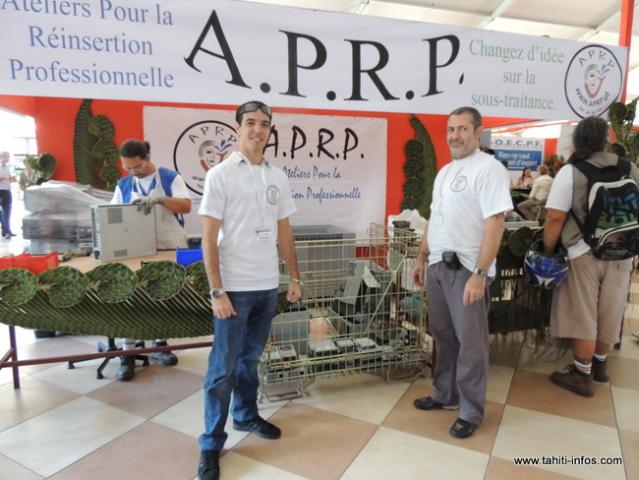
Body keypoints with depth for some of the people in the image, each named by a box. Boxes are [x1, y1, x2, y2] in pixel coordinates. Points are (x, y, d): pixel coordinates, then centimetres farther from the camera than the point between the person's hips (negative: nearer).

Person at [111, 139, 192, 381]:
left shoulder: (170, 177, -3)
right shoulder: (123, 185, 6)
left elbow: (186, 206, -13)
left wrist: (160, 199, -28)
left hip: (171, 248, -1)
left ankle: (159, 345, 26)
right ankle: (127, 354, 6)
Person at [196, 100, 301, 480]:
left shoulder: (278, 177, 8)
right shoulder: (220, 175, -8)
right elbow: (209, 239, -11)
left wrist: (295, 278, 11)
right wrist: (217, 291, -16)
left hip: (268, 286, 5)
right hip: (234, 288, -5)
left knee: (251, 358, 20)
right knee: (223, 367, 4)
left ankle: (246, 415, 39)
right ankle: (211, 445, 19)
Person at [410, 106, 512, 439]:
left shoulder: (489, 169, -11)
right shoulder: (445, 171, 15)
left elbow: (495, 223, -18)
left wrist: (480, 273, -23)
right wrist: (421, 258, 17)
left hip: (467, 269, -8)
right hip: (438, 265, 8)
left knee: (470, 343, 4)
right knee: (443, 335, 17)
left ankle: (471, 412, 20)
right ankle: (445, 396, 34)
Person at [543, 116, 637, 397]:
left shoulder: (570, 172, -10)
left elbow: (555, 219, -15)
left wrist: (547, 252, -4)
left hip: (584, 254, -5)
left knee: (583, 316, 5)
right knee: (609, 313, 17)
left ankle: (582, 376, 16)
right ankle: (599, 364, 36)